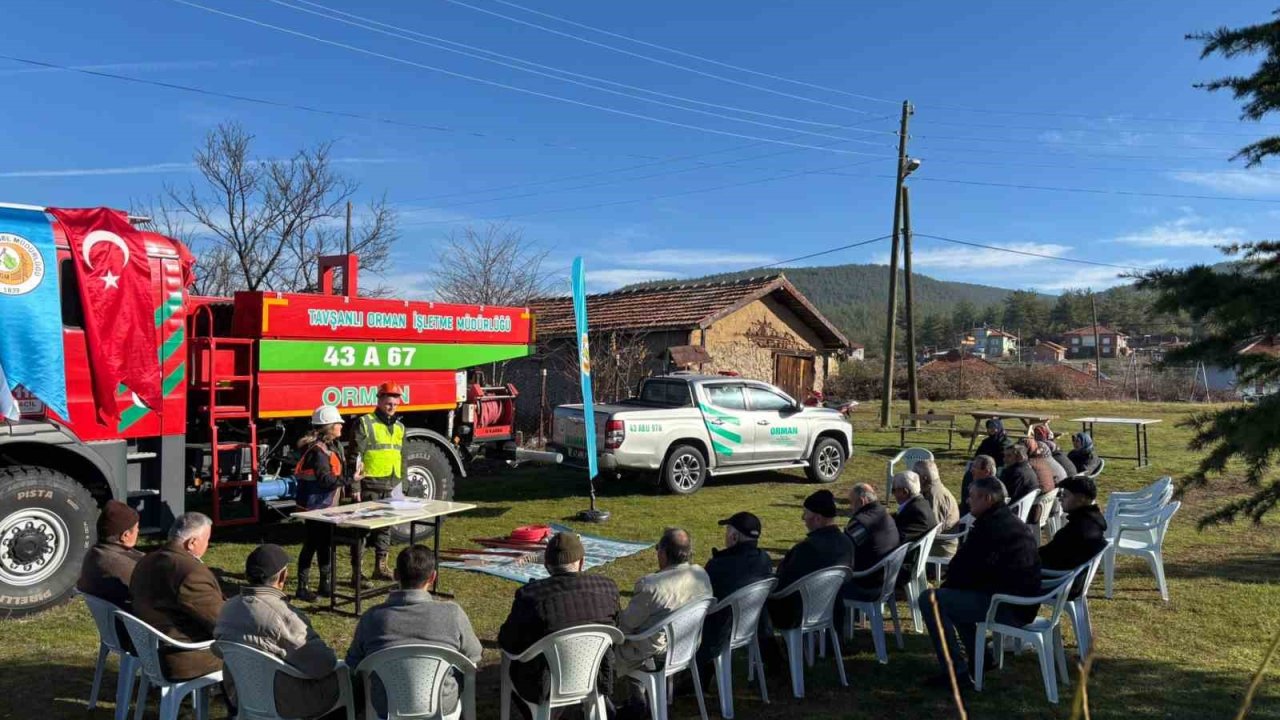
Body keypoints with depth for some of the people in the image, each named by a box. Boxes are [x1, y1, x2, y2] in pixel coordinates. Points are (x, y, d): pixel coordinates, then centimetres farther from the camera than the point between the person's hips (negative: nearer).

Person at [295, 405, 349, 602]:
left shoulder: (329, 447, 12)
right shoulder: (318, 450, -20)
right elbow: (325, 479, -26)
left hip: (326, 505, 10)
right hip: (315, 506, -10)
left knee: (325, 544, 16)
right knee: (311, 545, -2)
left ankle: (326, 585, 25)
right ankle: (302, 588, 8)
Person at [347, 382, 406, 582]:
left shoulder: (399, 427, 14)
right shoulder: (365, 423, -6)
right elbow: (354, 457, -9)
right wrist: (355, 486, -14)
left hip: (390, 488, 6)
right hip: (369, 486, -6)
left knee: (385, 527, 11)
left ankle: (380, 566, 21)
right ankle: (356, 571, 7)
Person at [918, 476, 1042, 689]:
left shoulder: (989, 527, -16)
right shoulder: (1017, 524, 16)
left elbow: (962, 569, -13)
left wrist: (947, 585, 8)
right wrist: (949, 585, 19)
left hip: (1009, 608, -11)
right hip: (1025, 603, 11)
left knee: (929, 600, -13)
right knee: (954, 594, 29)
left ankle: (957, 672, -12)